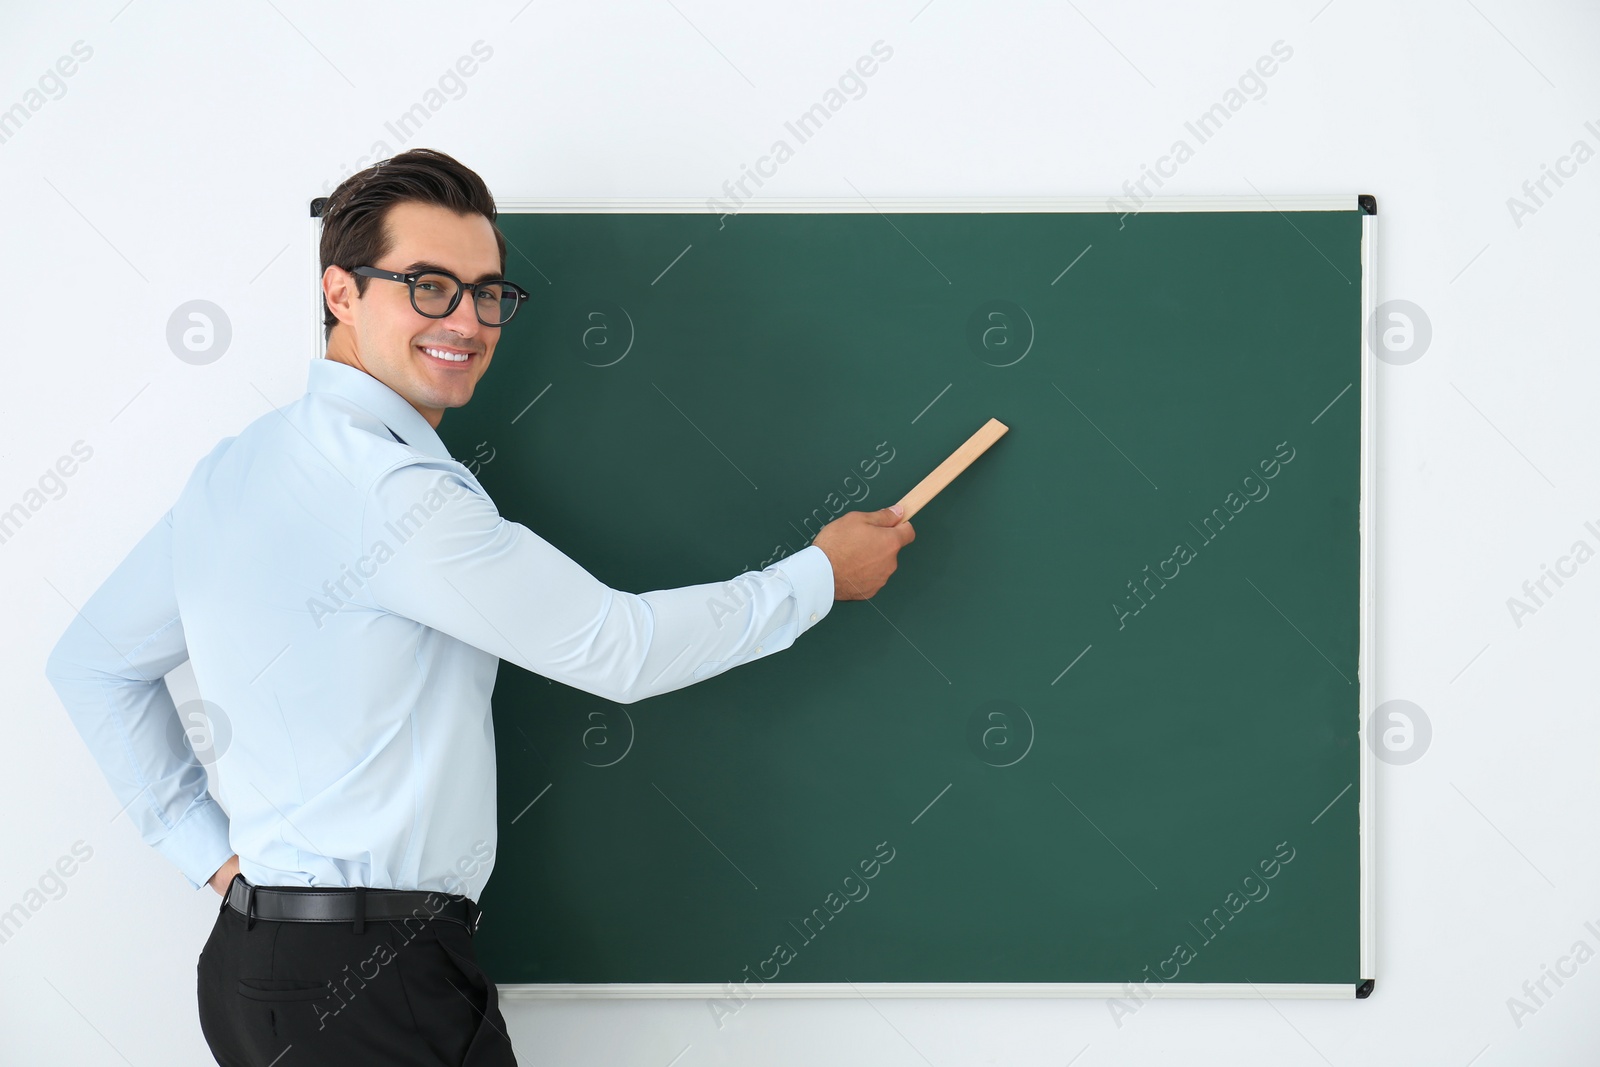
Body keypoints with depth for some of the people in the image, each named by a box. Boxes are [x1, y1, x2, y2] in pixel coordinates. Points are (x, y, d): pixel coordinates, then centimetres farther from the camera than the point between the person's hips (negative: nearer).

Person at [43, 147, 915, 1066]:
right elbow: (621, 651, -12)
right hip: (365, 989, -9)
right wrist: (824, 573, 1)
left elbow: (94, 664, 20)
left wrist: (212, 851, 16)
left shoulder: (237, 471, 11)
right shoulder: (390, 488, -17)